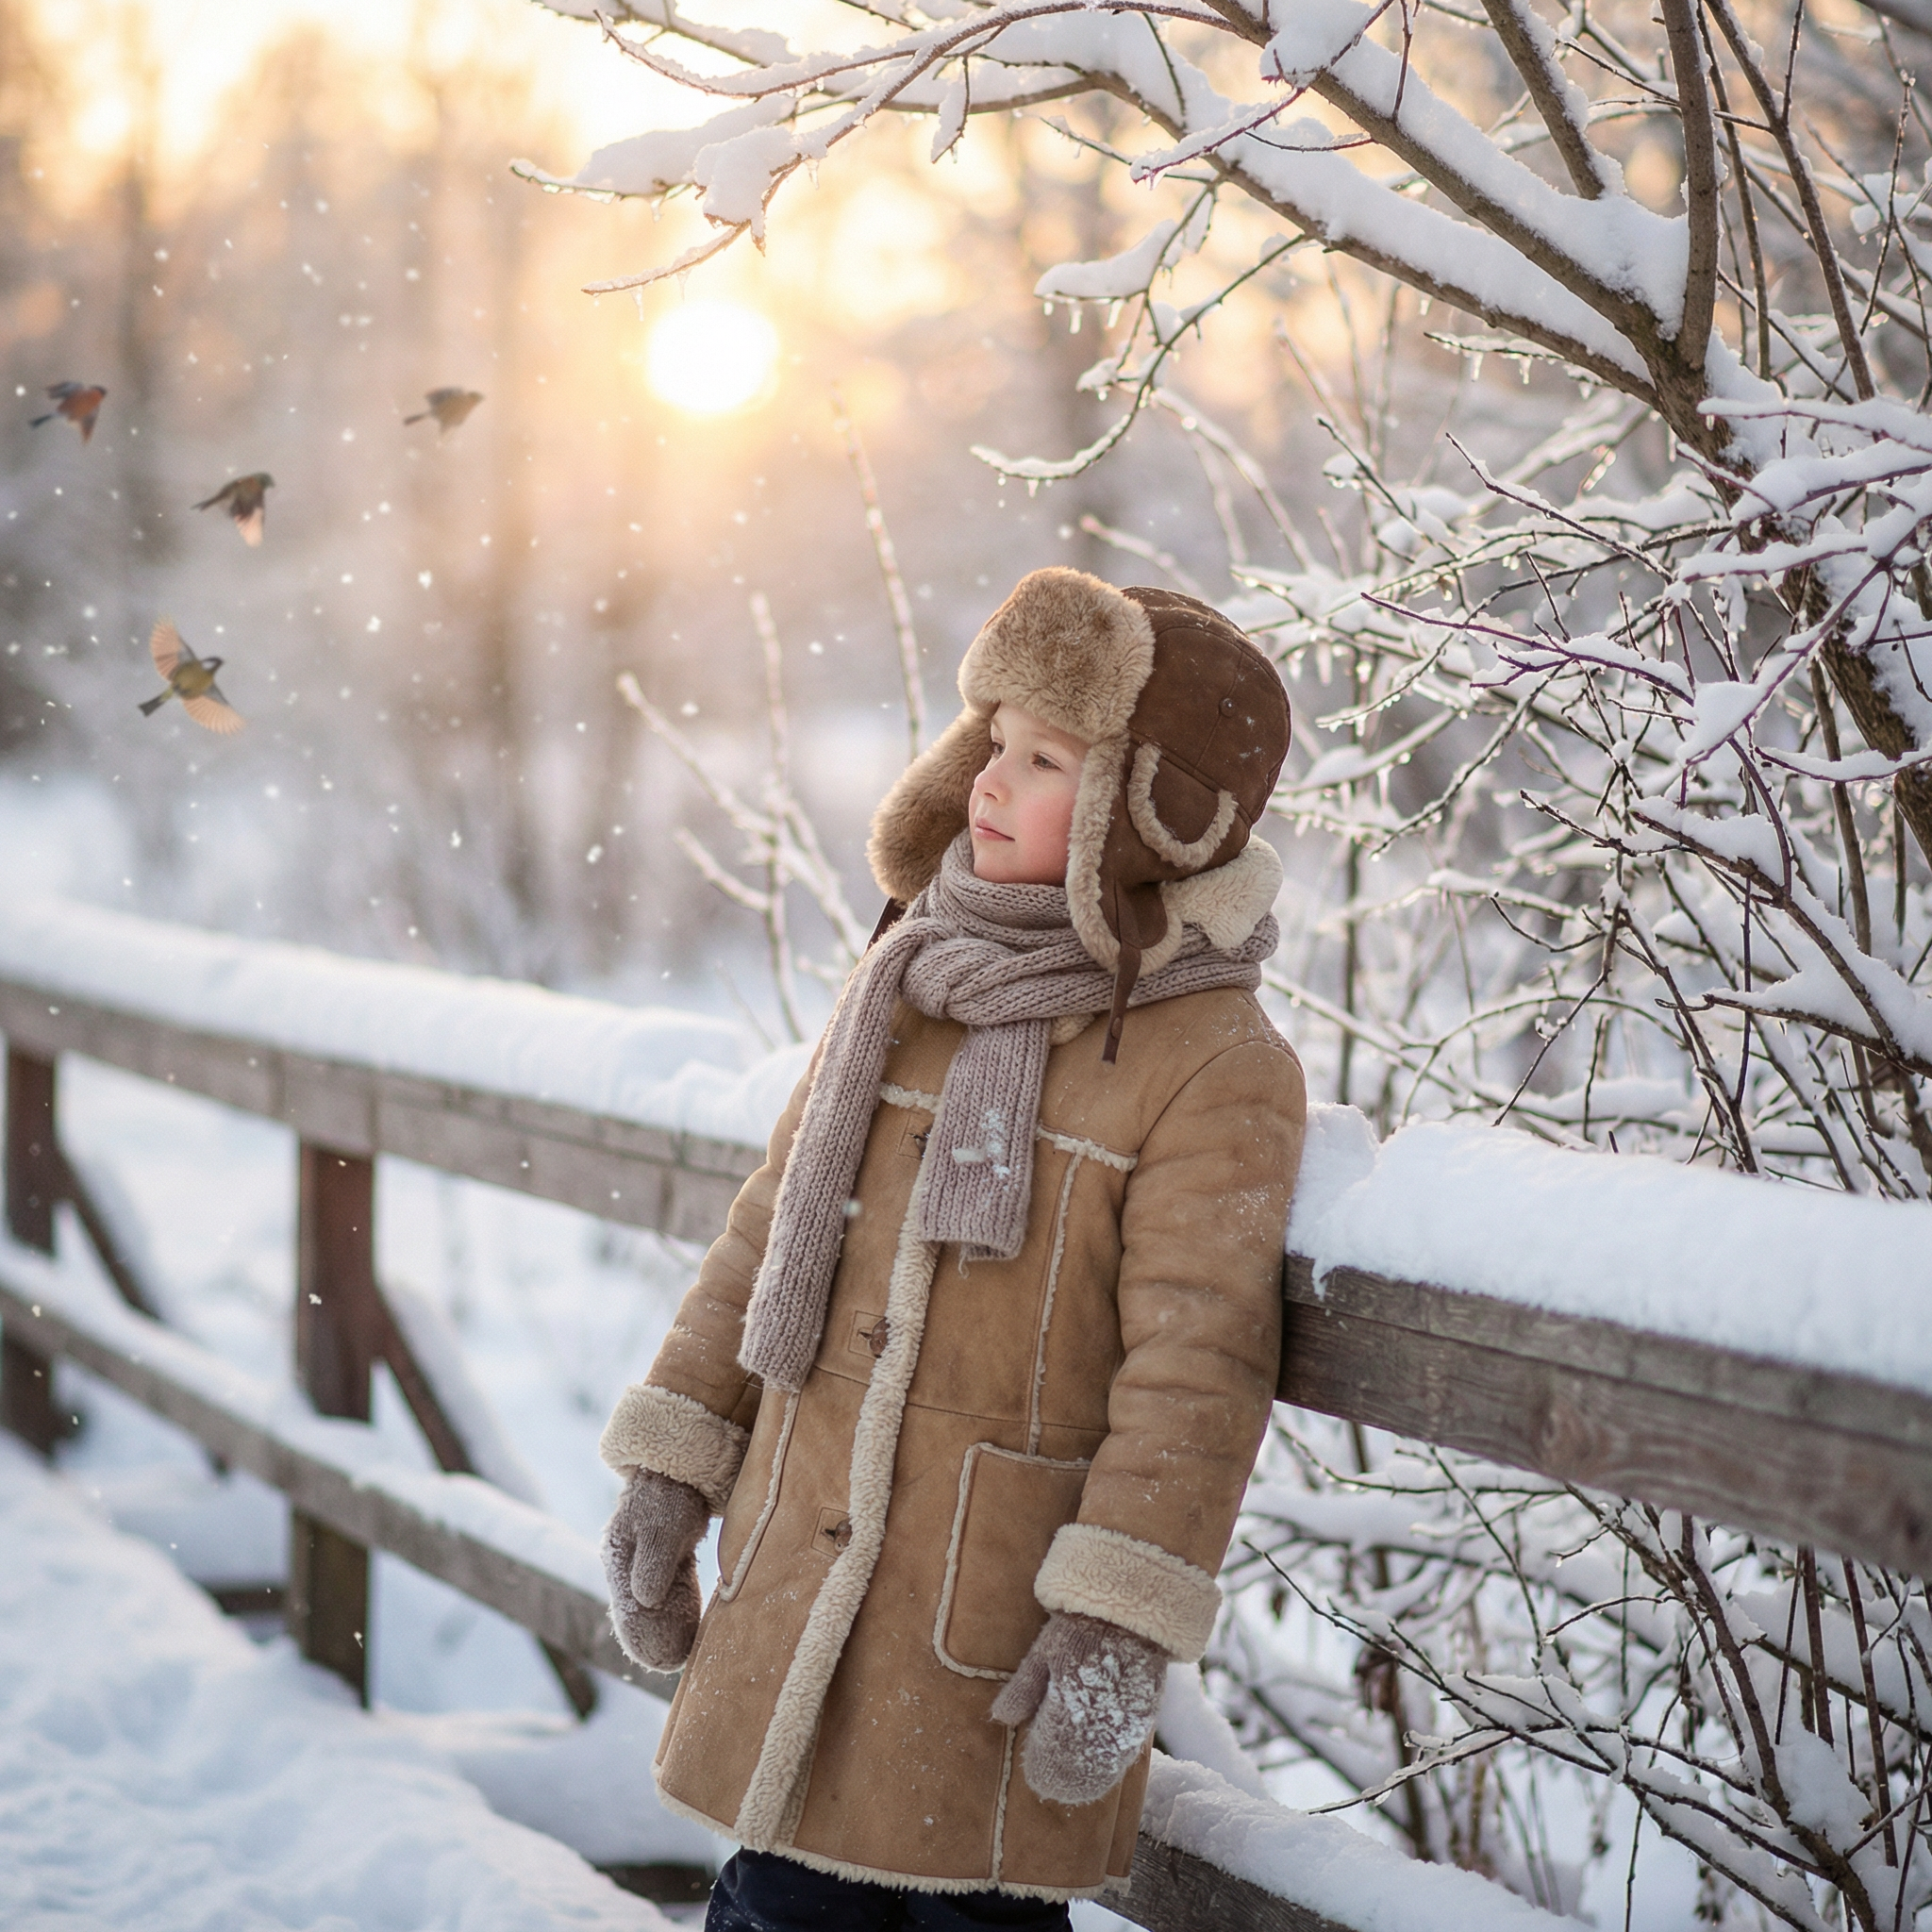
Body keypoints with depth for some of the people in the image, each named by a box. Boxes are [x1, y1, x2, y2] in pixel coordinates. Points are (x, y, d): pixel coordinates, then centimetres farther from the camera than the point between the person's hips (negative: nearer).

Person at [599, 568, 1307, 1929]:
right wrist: (674, 1463, 10)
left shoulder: (1216, 1066, -12)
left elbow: (1197, 1362, -15)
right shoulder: (906, 979, 8)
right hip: (802, 1573, 6)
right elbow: (772, 1229, 13)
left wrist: (1122, 1617, -18)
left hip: (1000, 1611, -5)